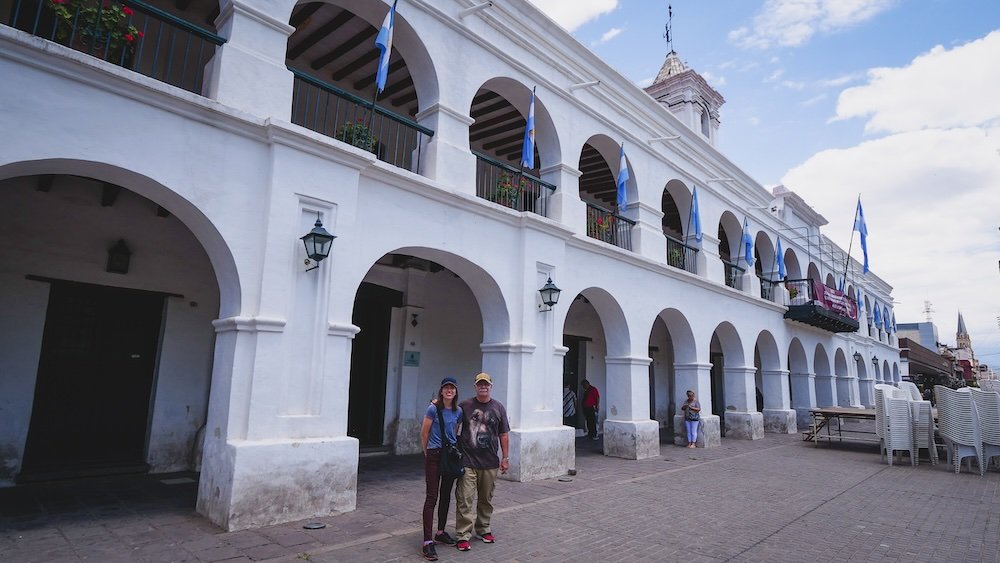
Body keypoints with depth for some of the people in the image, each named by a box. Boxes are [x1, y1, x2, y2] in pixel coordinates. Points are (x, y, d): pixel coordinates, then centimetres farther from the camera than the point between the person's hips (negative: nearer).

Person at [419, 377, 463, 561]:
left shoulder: (458, 411, 3)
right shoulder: (433, 408, -12)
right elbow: (424, 433, -5)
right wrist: (428, 453, 5)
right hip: (434, 456, -5)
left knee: (446, 495, 15)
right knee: (432, 497, -6)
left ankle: (441, 532, 30)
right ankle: (427, 541, -4)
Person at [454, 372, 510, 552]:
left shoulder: (498, 407, 5)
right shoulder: (464, 406, -2)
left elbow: (504, 435, 8)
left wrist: (505, 458, 5)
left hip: (490, 463, 3)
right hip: (468, 462, -2)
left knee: (486, 500, 15)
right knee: (465, 500, -4)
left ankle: (483, 529, 32)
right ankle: (463, 536, 5)